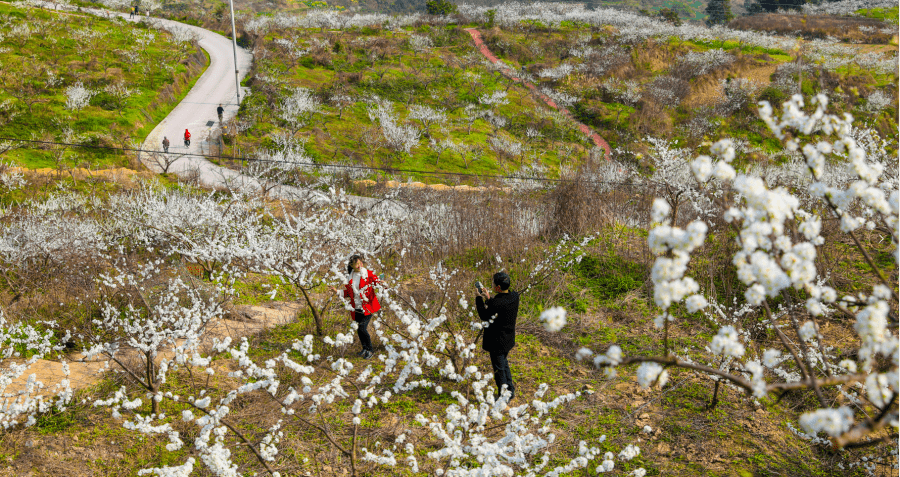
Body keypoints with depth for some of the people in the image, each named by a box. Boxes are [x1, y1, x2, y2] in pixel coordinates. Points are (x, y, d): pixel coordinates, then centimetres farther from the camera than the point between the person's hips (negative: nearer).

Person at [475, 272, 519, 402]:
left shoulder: (497, 303, -32)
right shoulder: (514, 296, -8)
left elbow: (484, 316, -14)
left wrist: (479, 298, -5)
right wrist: (489, 298, 6)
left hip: (497, 341, -8)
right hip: (509, 338, 8)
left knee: (499, 368, 10)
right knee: (504, 364, 28)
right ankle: (510, 391, 40)